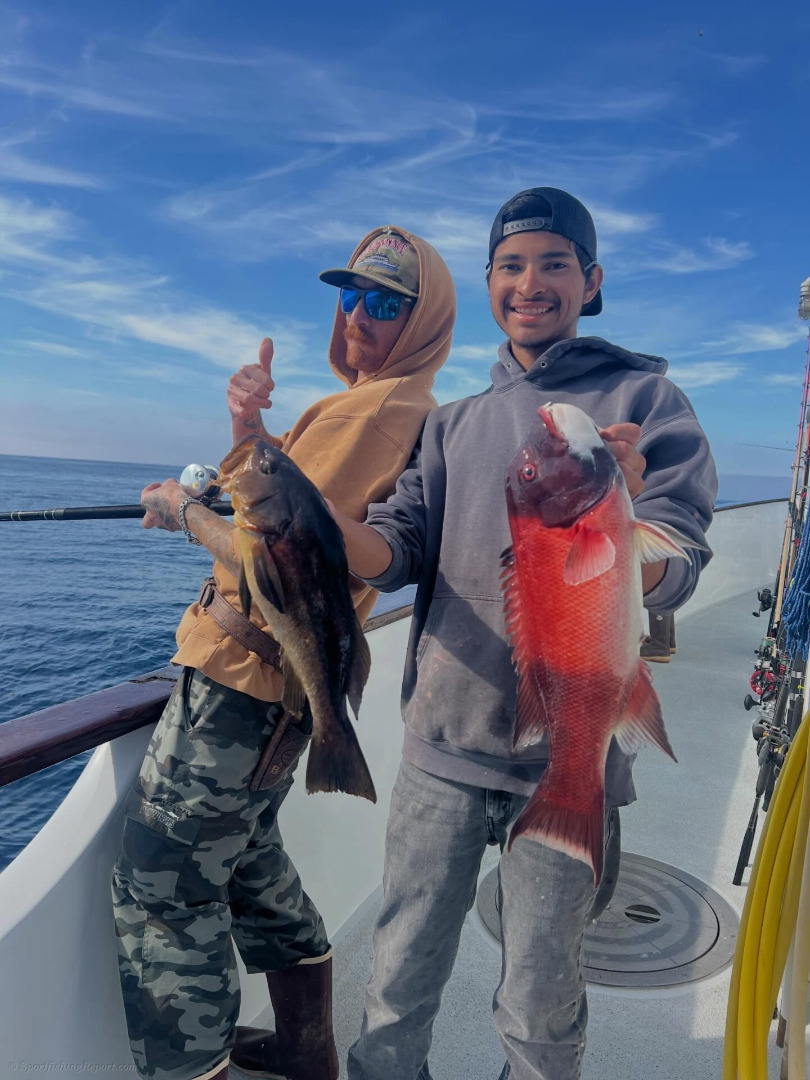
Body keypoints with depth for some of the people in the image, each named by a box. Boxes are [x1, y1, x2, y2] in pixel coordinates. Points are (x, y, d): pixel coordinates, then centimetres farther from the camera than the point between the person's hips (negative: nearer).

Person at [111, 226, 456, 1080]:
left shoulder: (366, 412, -19)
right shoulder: (405, 410, 13)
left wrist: (185, 511, -6)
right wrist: (249, 427, -2)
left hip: (246, 670, -10)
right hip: (287, 671, 10)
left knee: (162, 884, 3)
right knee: (246, 859, 25)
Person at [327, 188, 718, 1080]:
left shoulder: (646, 402, -2)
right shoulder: (454, 423, 10)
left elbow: (669, 580, -12)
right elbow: (394, 553, 1)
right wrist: (324, 520, -21)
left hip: (567, 757, -3)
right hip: (441, 746, 3)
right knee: (398, 982, 16)